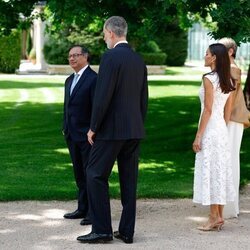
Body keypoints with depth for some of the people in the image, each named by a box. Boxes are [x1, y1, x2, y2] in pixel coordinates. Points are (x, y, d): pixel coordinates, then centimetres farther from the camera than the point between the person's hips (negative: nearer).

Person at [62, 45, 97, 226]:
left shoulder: (94, 79, -10)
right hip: (72, 135, 8)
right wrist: (65, 129, 14)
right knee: (79, 175, 12)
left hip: (87, 135, -8)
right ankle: (83, 209, 19)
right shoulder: (70, 80, 17)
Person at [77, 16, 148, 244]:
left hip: (111, 129, -8)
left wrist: (94, 128, -8)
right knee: (129, 180, 9)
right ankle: (127, 231, 12)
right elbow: (143, 98, 14)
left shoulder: (111, 57, -13)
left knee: (96, 175, 1)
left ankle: (101, 229, 0)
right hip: (134, 130, 8)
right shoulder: (138, 60, 11)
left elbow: (103, 96, -17)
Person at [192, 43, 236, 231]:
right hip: (222, 130, 8)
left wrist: (198, 136, -13)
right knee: (220, 170, 11)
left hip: (210, 130, -8)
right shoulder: (228, 81, 10)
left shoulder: (209, 79, -14)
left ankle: (215, 217, -1)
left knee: (209, 171, -3)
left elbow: (208, 110, -16)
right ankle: (219, 216, 16)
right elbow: (228, 111, 13)